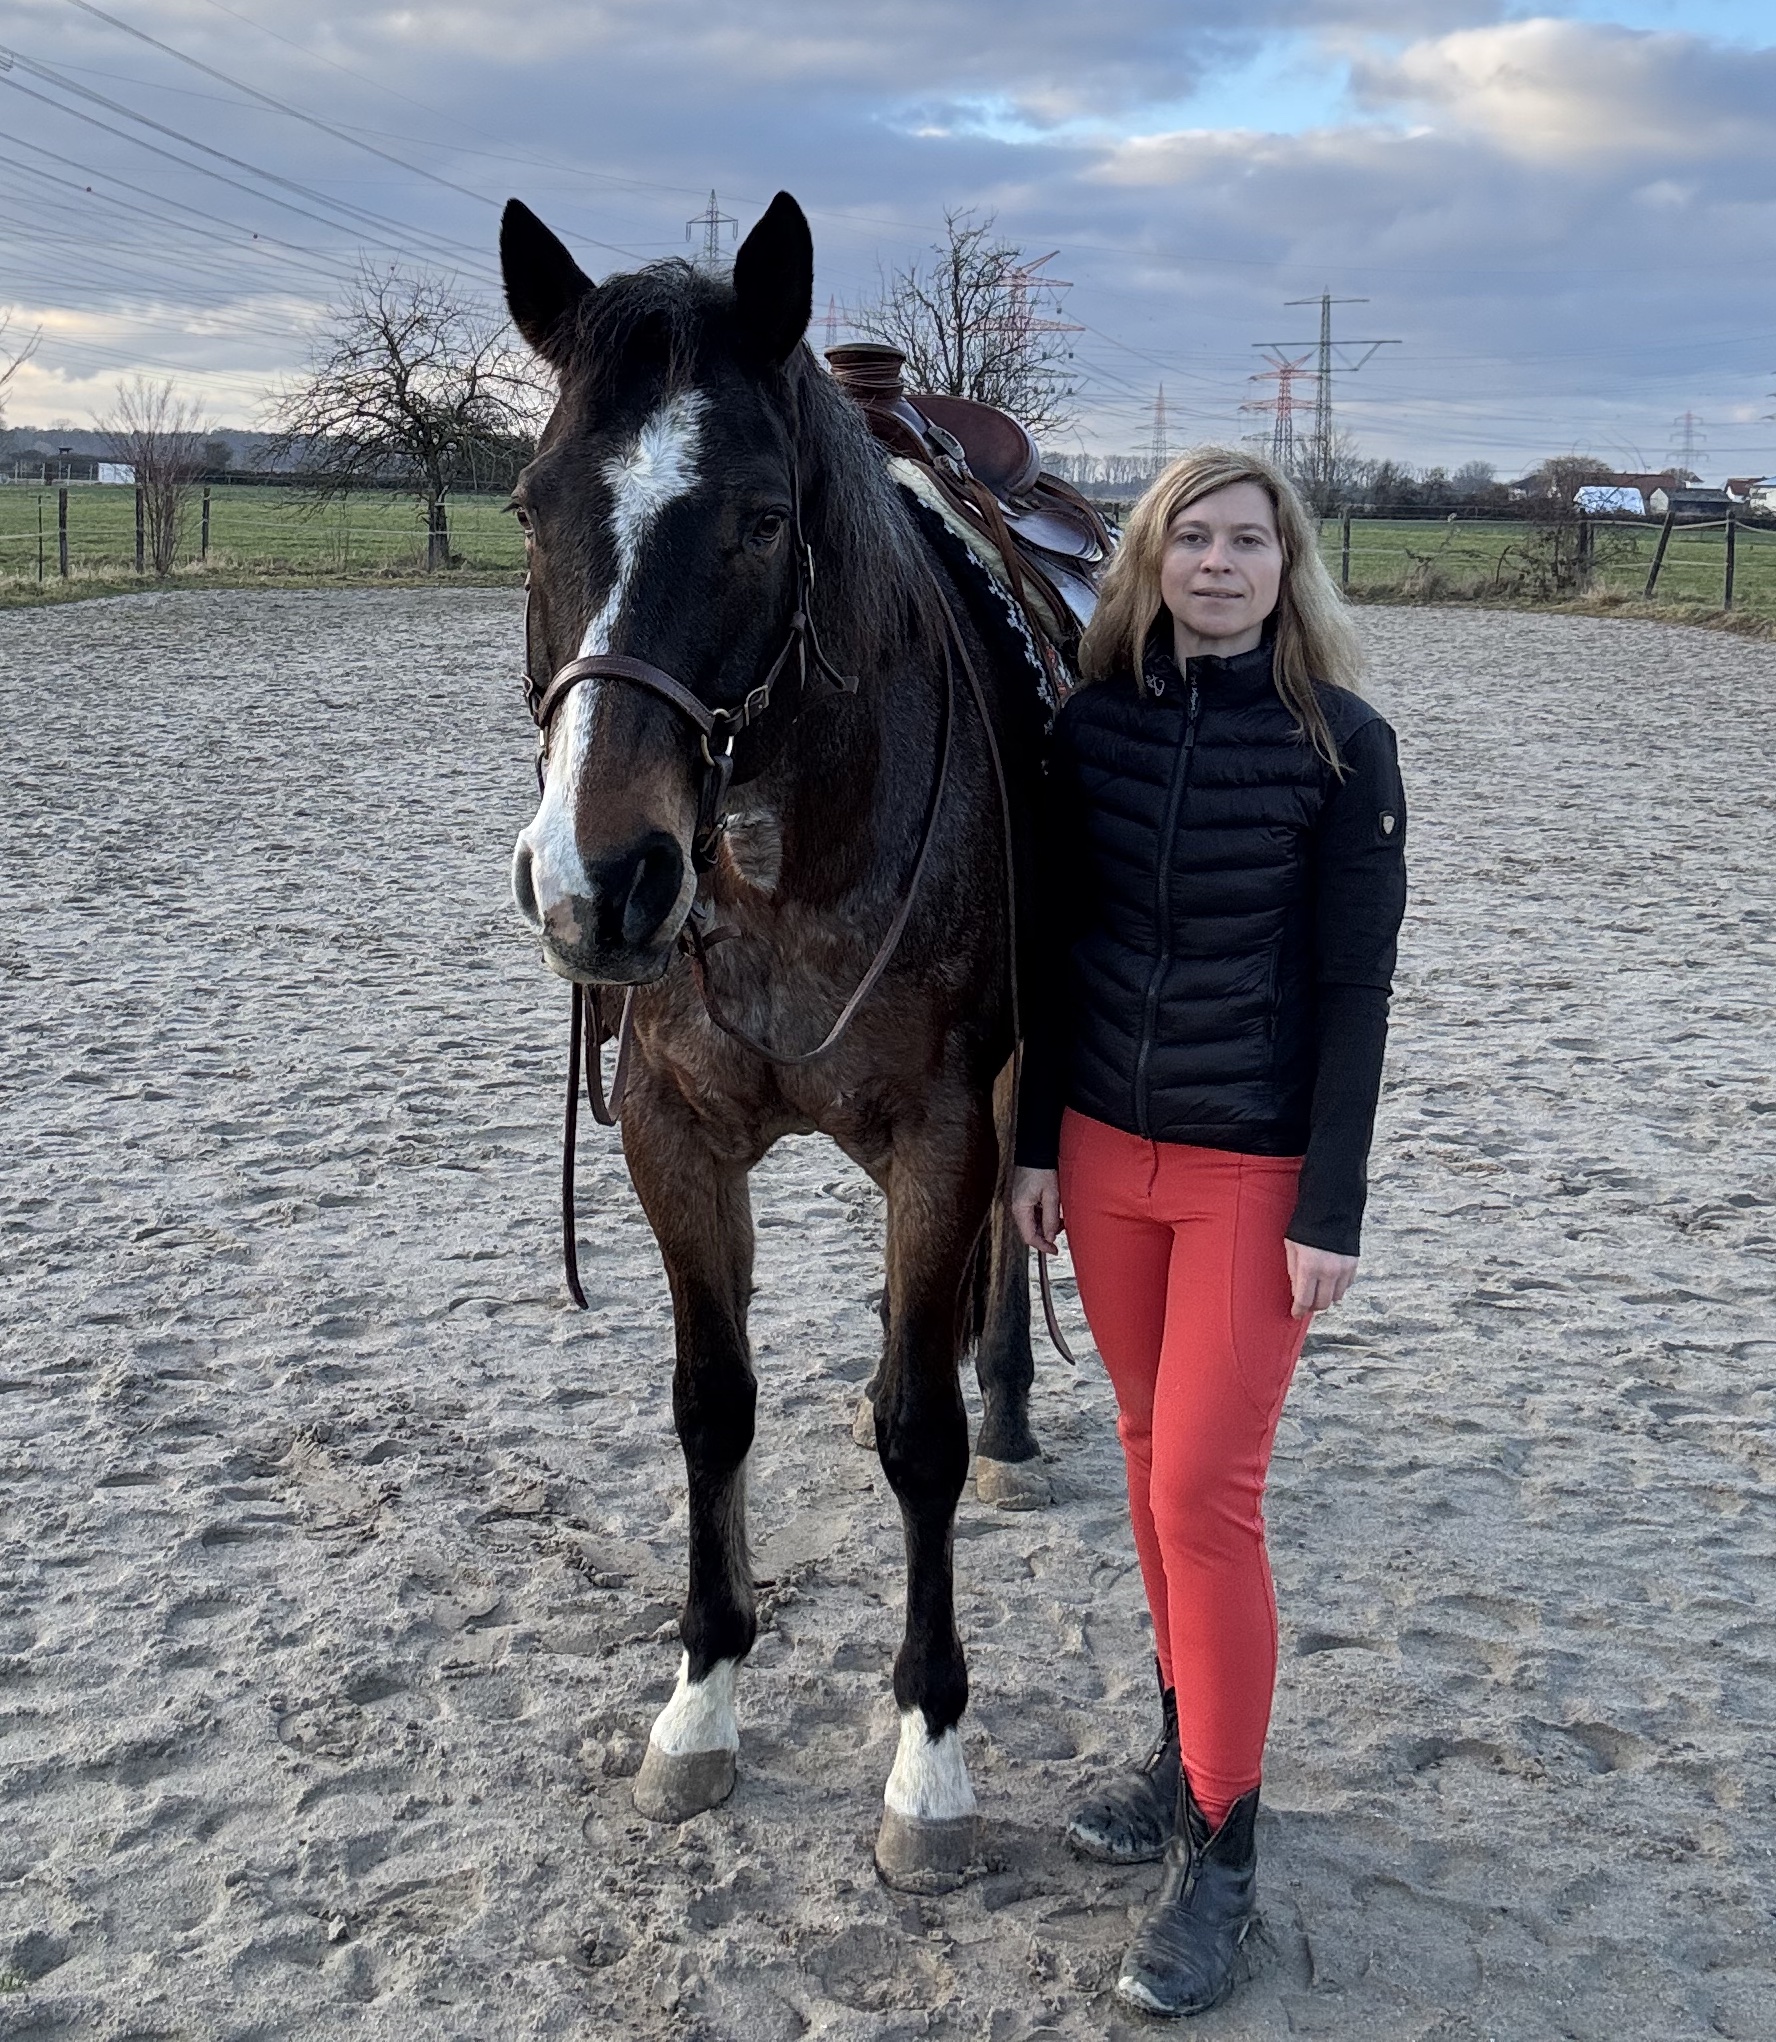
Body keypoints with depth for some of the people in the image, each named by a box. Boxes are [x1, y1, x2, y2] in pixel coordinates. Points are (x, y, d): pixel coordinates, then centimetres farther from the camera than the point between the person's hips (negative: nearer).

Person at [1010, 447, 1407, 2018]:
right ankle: (1189, 1748, 34)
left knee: (1204, 1490, -4)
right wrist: (1035, 1141, 5)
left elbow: (1355, 986, -11)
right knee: (1151, 1455, 16)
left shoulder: (1340, 744, -10)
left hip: (1255, 1167, -4)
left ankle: (1221, 1848, 11)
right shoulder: (1094, 722, 1)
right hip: (1107, 1147, 5)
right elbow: (1057, 945, 7)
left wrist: (1332, 1210, -13)